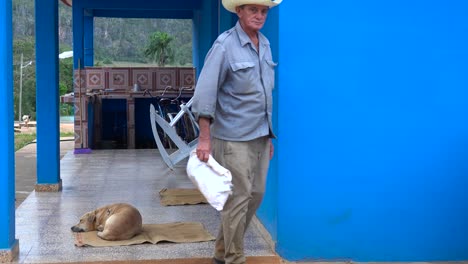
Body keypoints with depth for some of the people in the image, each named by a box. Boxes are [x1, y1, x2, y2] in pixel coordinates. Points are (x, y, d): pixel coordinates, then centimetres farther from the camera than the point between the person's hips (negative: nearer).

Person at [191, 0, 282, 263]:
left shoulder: (265, 44, 9)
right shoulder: (225, 45, -12)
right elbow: (205, 91, -16)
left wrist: (268, 135, 15)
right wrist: (205, 138, -20)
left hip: (260, 136, 7)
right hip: (235, 138, -7)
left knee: (256, 194, 13)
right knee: (238, 199, -1)